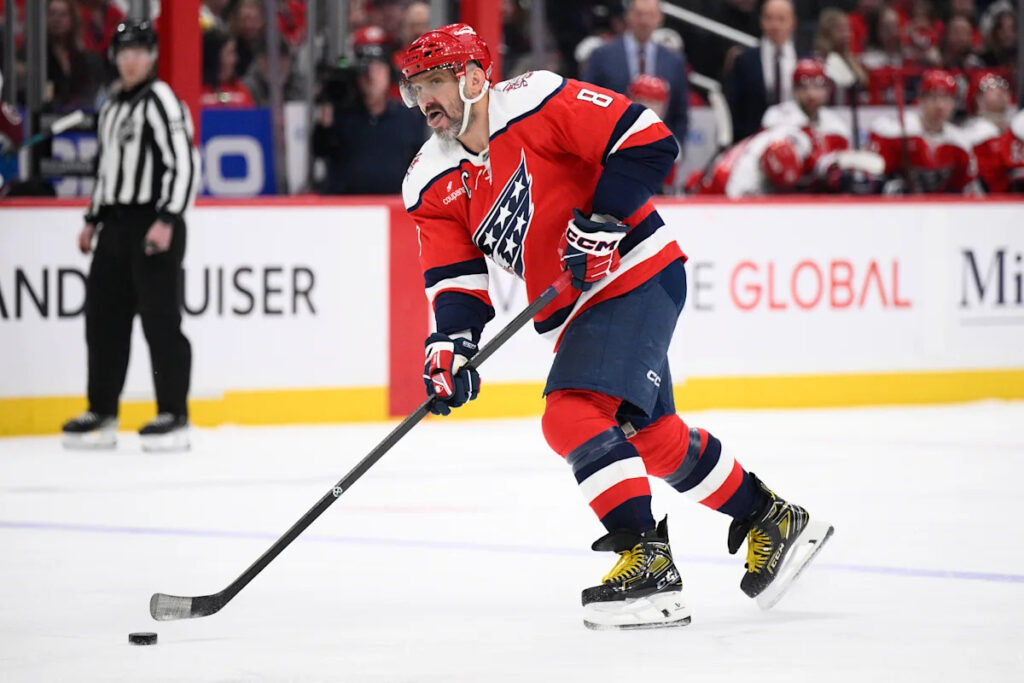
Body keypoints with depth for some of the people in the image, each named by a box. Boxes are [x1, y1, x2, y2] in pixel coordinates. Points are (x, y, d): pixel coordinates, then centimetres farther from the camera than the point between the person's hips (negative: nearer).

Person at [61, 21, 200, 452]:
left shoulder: (160, 100, -10)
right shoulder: (112, 108, 18)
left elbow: (185, 162, -17)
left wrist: (167, 220, -23)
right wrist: (93, 220, 22)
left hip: (153, 227, -9)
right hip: (116, 225, 9)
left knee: (160, 319, -8)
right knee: (103, 318, 9)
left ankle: (174, 416, -5)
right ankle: (101, 413, 16)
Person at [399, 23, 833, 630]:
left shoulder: (536, 103, -15)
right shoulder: (432, 185, 5)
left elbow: (649, 141, -17)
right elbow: (456, 279, 3)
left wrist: (601, 221, -24)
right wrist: (452, 342, -16)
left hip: (636, 275, -9)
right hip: (576, 309, 9)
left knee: (572, 416, -23)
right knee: (653, 436, 17)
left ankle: (649, 563, -23)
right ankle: (775, 522, 35)